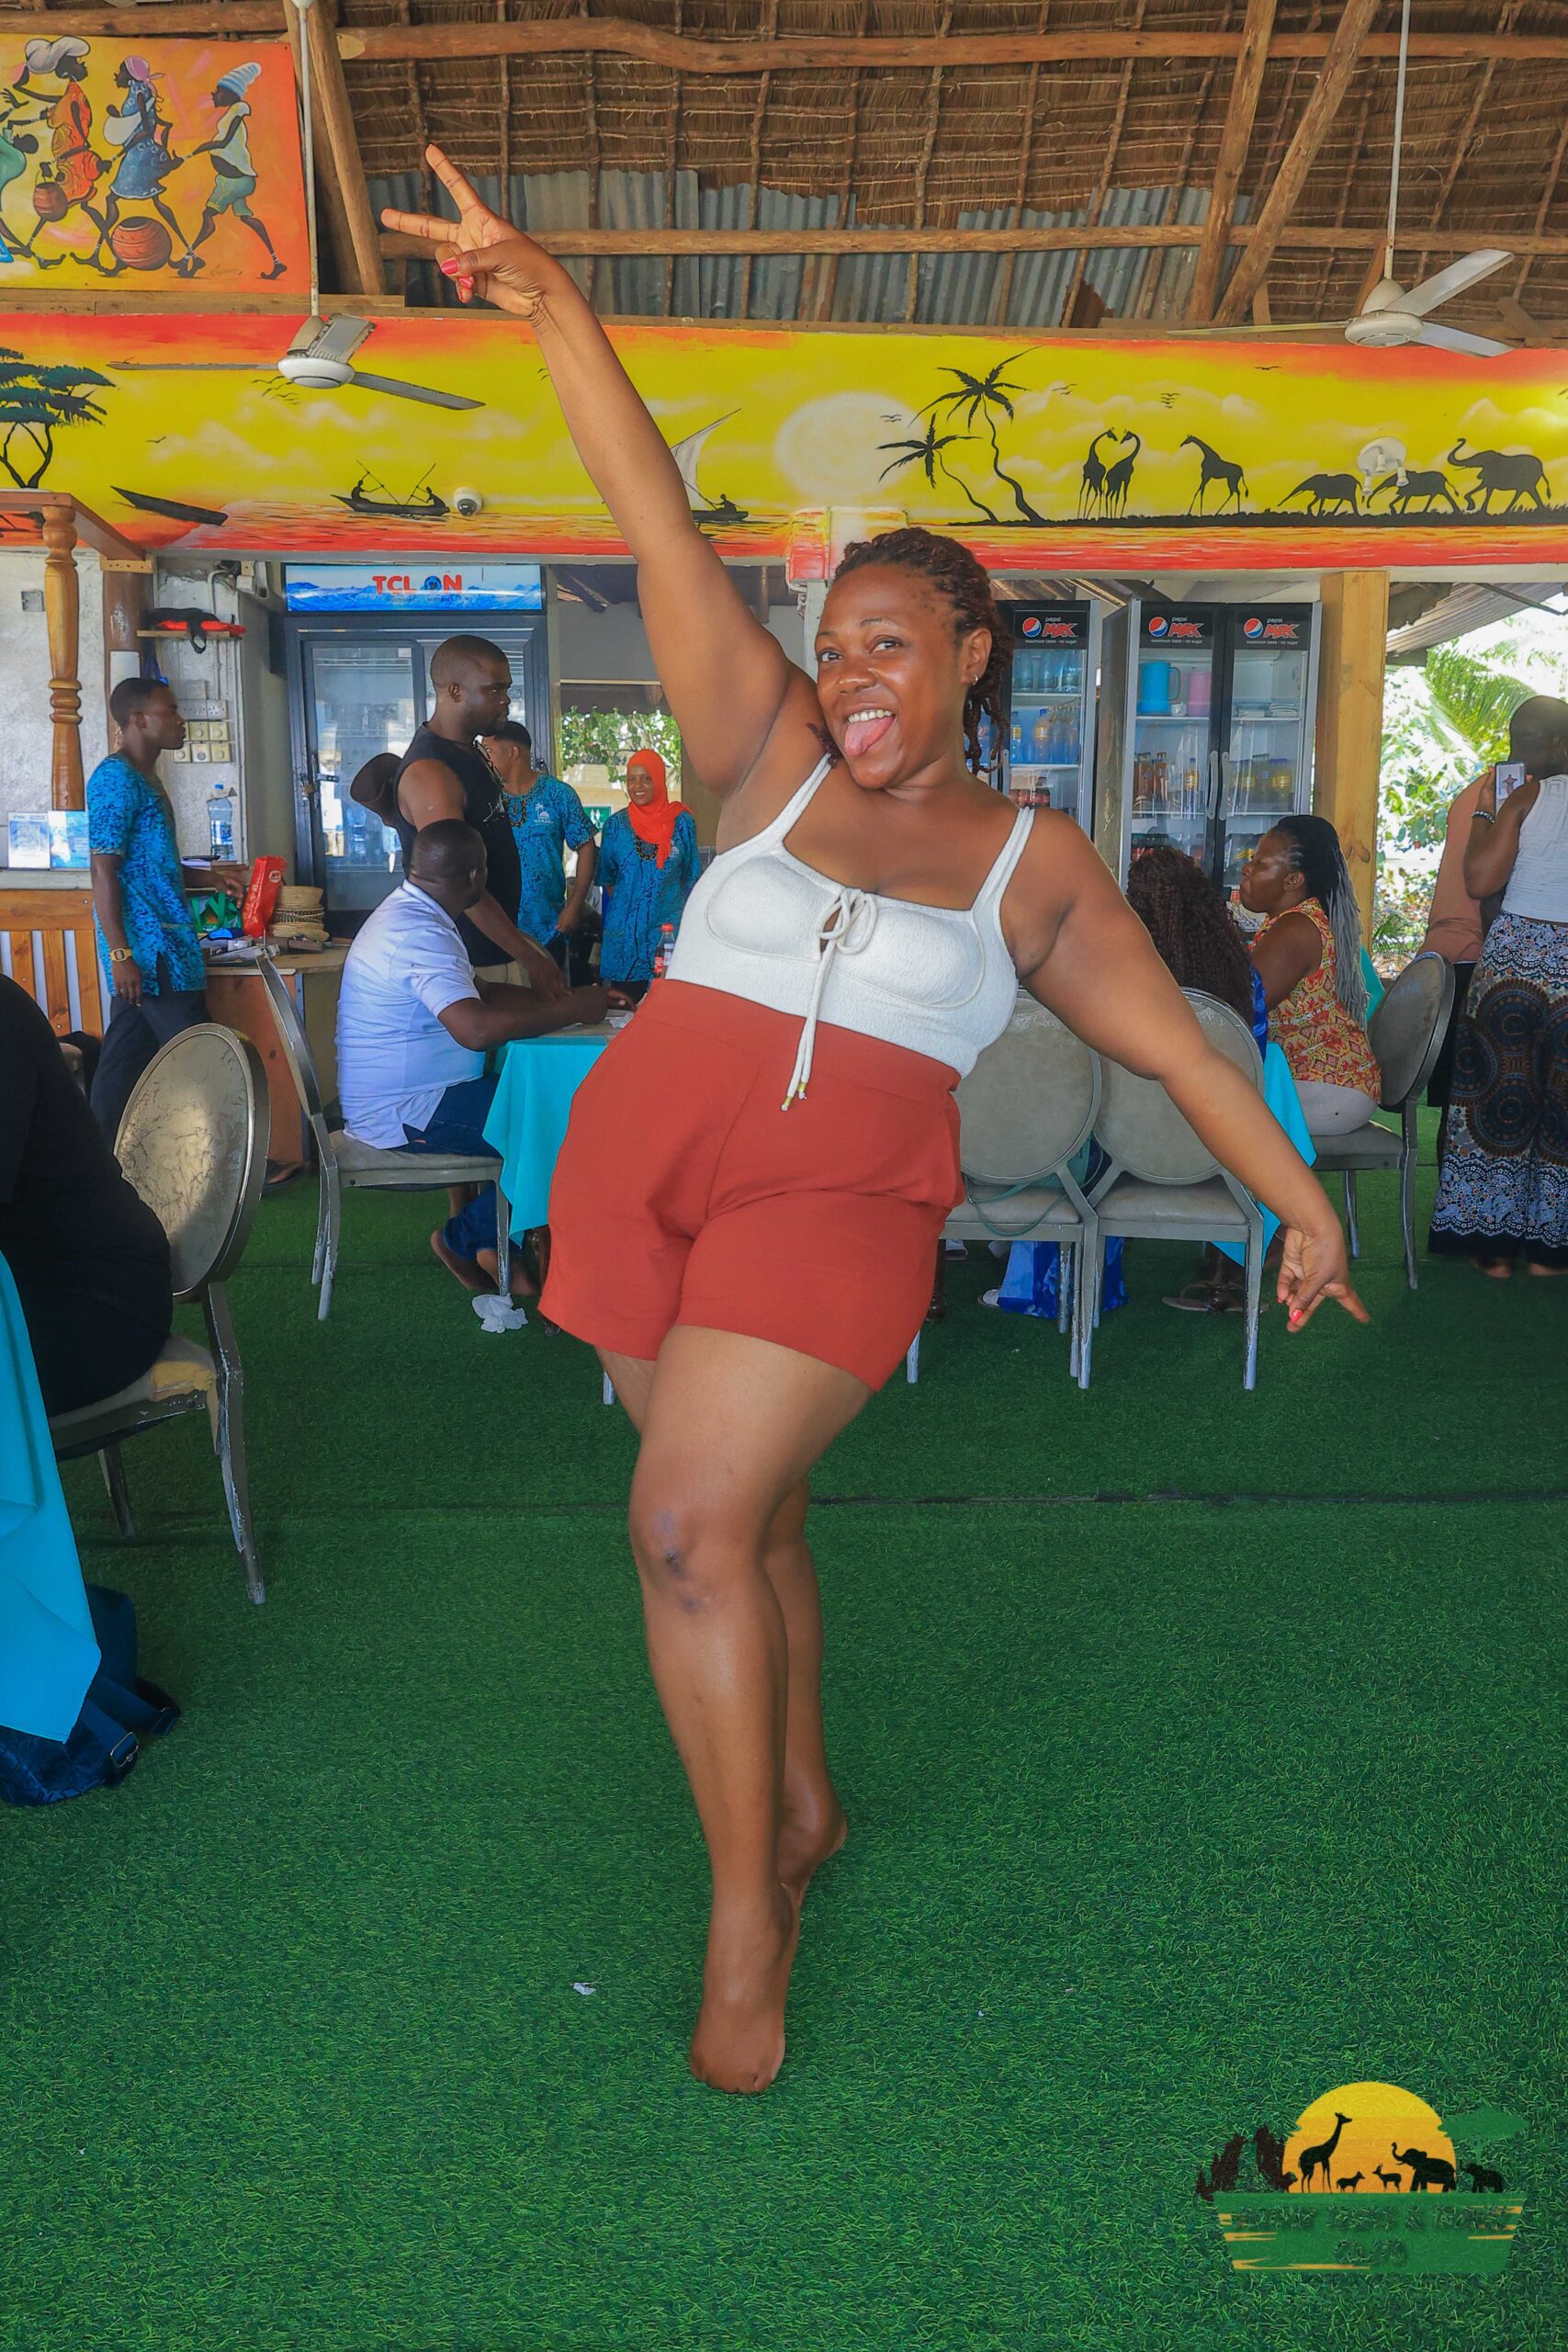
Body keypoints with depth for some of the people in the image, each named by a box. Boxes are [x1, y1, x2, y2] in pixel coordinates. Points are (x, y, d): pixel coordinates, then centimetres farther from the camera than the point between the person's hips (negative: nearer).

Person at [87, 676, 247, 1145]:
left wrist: (211, 876, 14)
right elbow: (104, 871, -17)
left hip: (162, 945, 10)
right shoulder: (117, 778, -12)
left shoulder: (143, 778, 18)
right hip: (150, 949, -10)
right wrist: (120, 954, -21)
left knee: (124, 1062, 11)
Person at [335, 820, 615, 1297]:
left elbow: (480, 992, 17)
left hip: (392, 1096, 11)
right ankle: (465, 1240, 4)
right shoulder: (420, 932, -22)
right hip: (405, 1112, -11)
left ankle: (495, 1244, 14)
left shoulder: (408, 914, 12)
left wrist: (561, 998, 5)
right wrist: (572, 1009, -25)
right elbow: (476, 1029, -35)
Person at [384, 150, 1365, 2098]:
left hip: (838, 1209, -3)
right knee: (741, 1518, 12)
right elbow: (660, 531, 3)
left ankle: (746, 1912, 0)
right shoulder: (772, 764, 9)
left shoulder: (1032, 863, 10)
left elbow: (1171, 1038, 13)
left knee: (692, 1523, -16)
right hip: (646, 1166, 3)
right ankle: (803, 1804, 34)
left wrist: (1298, 1197, 12)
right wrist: (549, 305, -2)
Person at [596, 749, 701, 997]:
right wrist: (627, 903, 4)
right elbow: (607, 878, 12)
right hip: (625, 928, 1)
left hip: (670, 926, -1)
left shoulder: (681, 822, 2)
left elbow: (690, 876, 8)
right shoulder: (617, 824, 5)